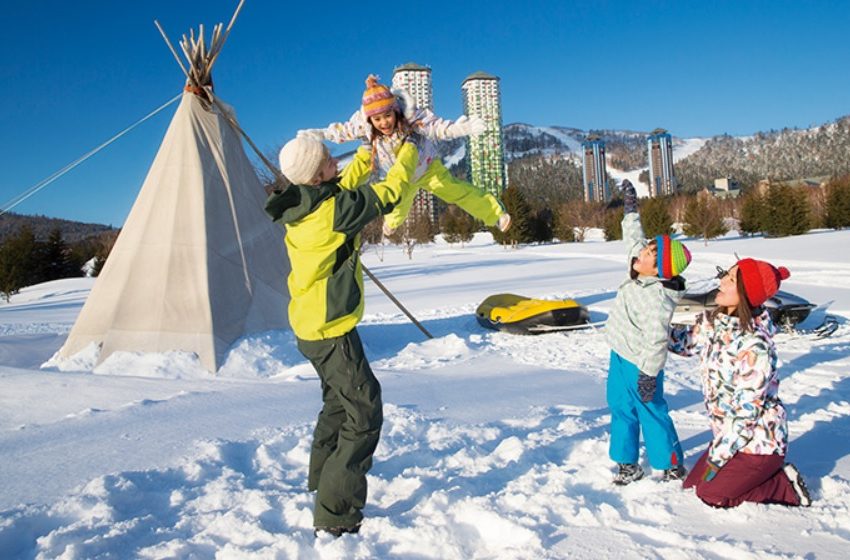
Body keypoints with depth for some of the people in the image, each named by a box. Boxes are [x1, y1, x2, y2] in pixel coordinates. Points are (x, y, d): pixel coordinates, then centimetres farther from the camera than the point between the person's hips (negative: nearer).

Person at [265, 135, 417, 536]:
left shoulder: (302, 207, 3)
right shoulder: (333, 209, -23)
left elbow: (346, 188, 23)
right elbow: (389, 193, -11)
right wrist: (409, 150, 5)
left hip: (311, 323, 10)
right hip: (331, 329, -10)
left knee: (339, 400, 26)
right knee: (364, 413, -5)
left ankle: (322, 476, 43)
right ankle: (335, 516, -3)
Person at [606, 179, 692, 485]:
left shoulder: (656, 298, -28)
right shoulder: (641, 275, -2)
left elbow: (656, 340, -27)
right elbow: (633, 239, 14)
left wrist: (648, 374, -23)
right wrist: (631, 209, 18)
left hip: (638, 364, -10)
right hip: (621, 357, 10)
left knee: (651, 413, 5)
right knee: (621, 408, 17)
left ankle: (672, 465, 23)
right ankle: (627, 463, 30)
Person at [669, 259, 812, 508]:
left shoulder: (754, 346, -28)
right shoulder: (714, 322, -5)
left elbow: (746, 411, -25)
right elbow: (685, 342, 12)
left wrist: (718, 456, -18)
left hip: (759, 440, -8)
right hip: (730, 435, 8)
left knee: (710, 495, -3)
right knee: (691, 487, 11)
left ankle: (785, 487, 11)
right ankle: (767, 476, 22)